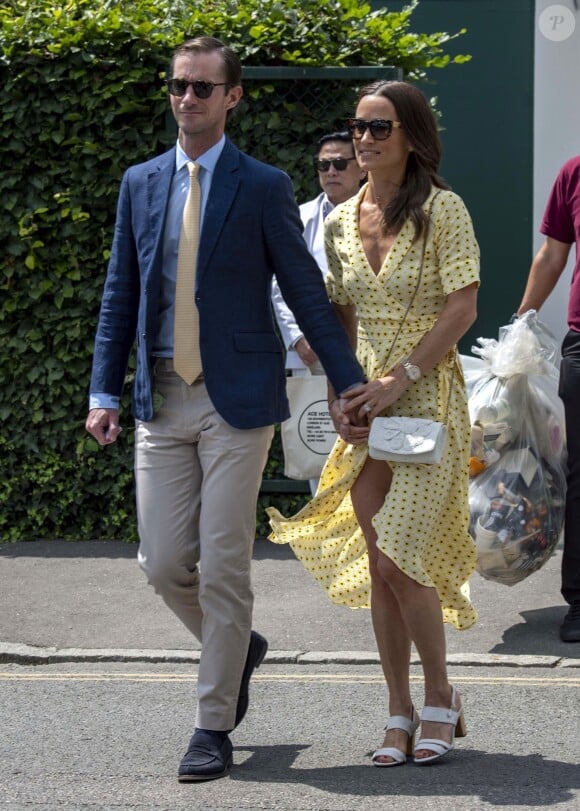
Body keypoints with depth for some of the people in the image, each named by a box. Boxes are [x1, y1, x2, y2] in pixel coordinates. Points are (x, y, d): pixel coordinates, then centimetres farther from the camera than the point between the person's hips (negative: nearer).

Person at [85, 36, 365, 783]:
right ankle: (236, 648, 33)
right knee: (164, 563, 3)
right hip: (161, 403, 4)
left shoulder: (263, 188, -2)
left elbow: (306, 294, 0)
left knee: (223, 566, -3)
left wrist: (351, 386, -1)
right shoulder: (140, 184, 10)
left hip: (237, 400, -4)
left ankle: (214, 726, 8)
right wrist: (103, 392, 6)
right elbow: (119, 296, 13)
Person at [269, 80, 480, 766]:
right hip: (367, 407, 5)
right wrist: (340, 395, 1)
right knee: (378, 567, 4)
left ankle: (441, 696, 10)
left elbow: (463, 307, -12)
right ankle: (400, 713, 13)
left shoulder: (441, 210, -7)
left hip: (426, 399, -5)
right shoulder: (341, 222, 9)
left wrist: (399, 378, -16)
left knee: (398, 560, -11)